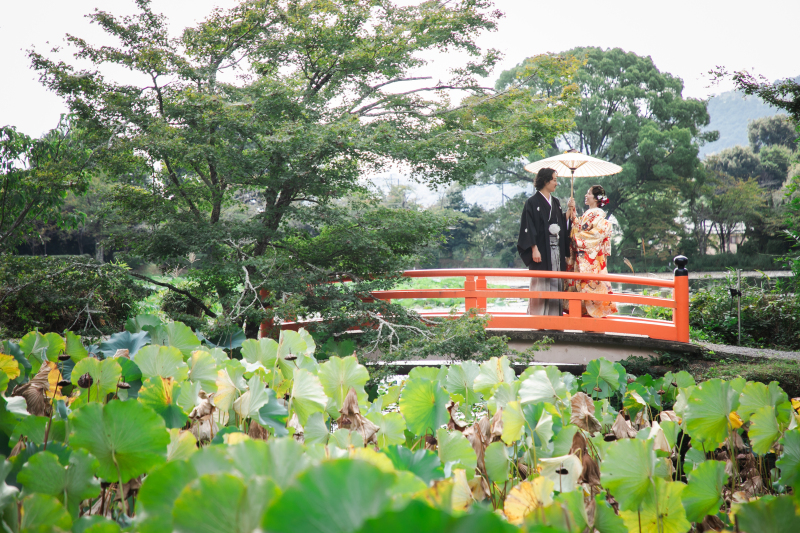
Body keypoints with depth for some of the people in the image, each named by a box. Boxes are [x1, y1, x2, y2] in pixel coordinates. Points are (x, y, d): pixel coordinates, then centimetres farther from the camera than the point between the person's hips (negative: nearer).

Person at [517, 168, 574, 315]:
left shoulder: (556, 202, 17)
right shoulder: (532, 202, -3)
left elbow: (562, 223, 17)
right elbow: (529, 227, -8)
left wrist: (569, 210, 7)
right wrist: (534, 249, -16)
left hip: (556, 250, 6)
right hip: (541, 251, -6)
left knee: (556, 285, 4)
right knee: (540, 284, -6)